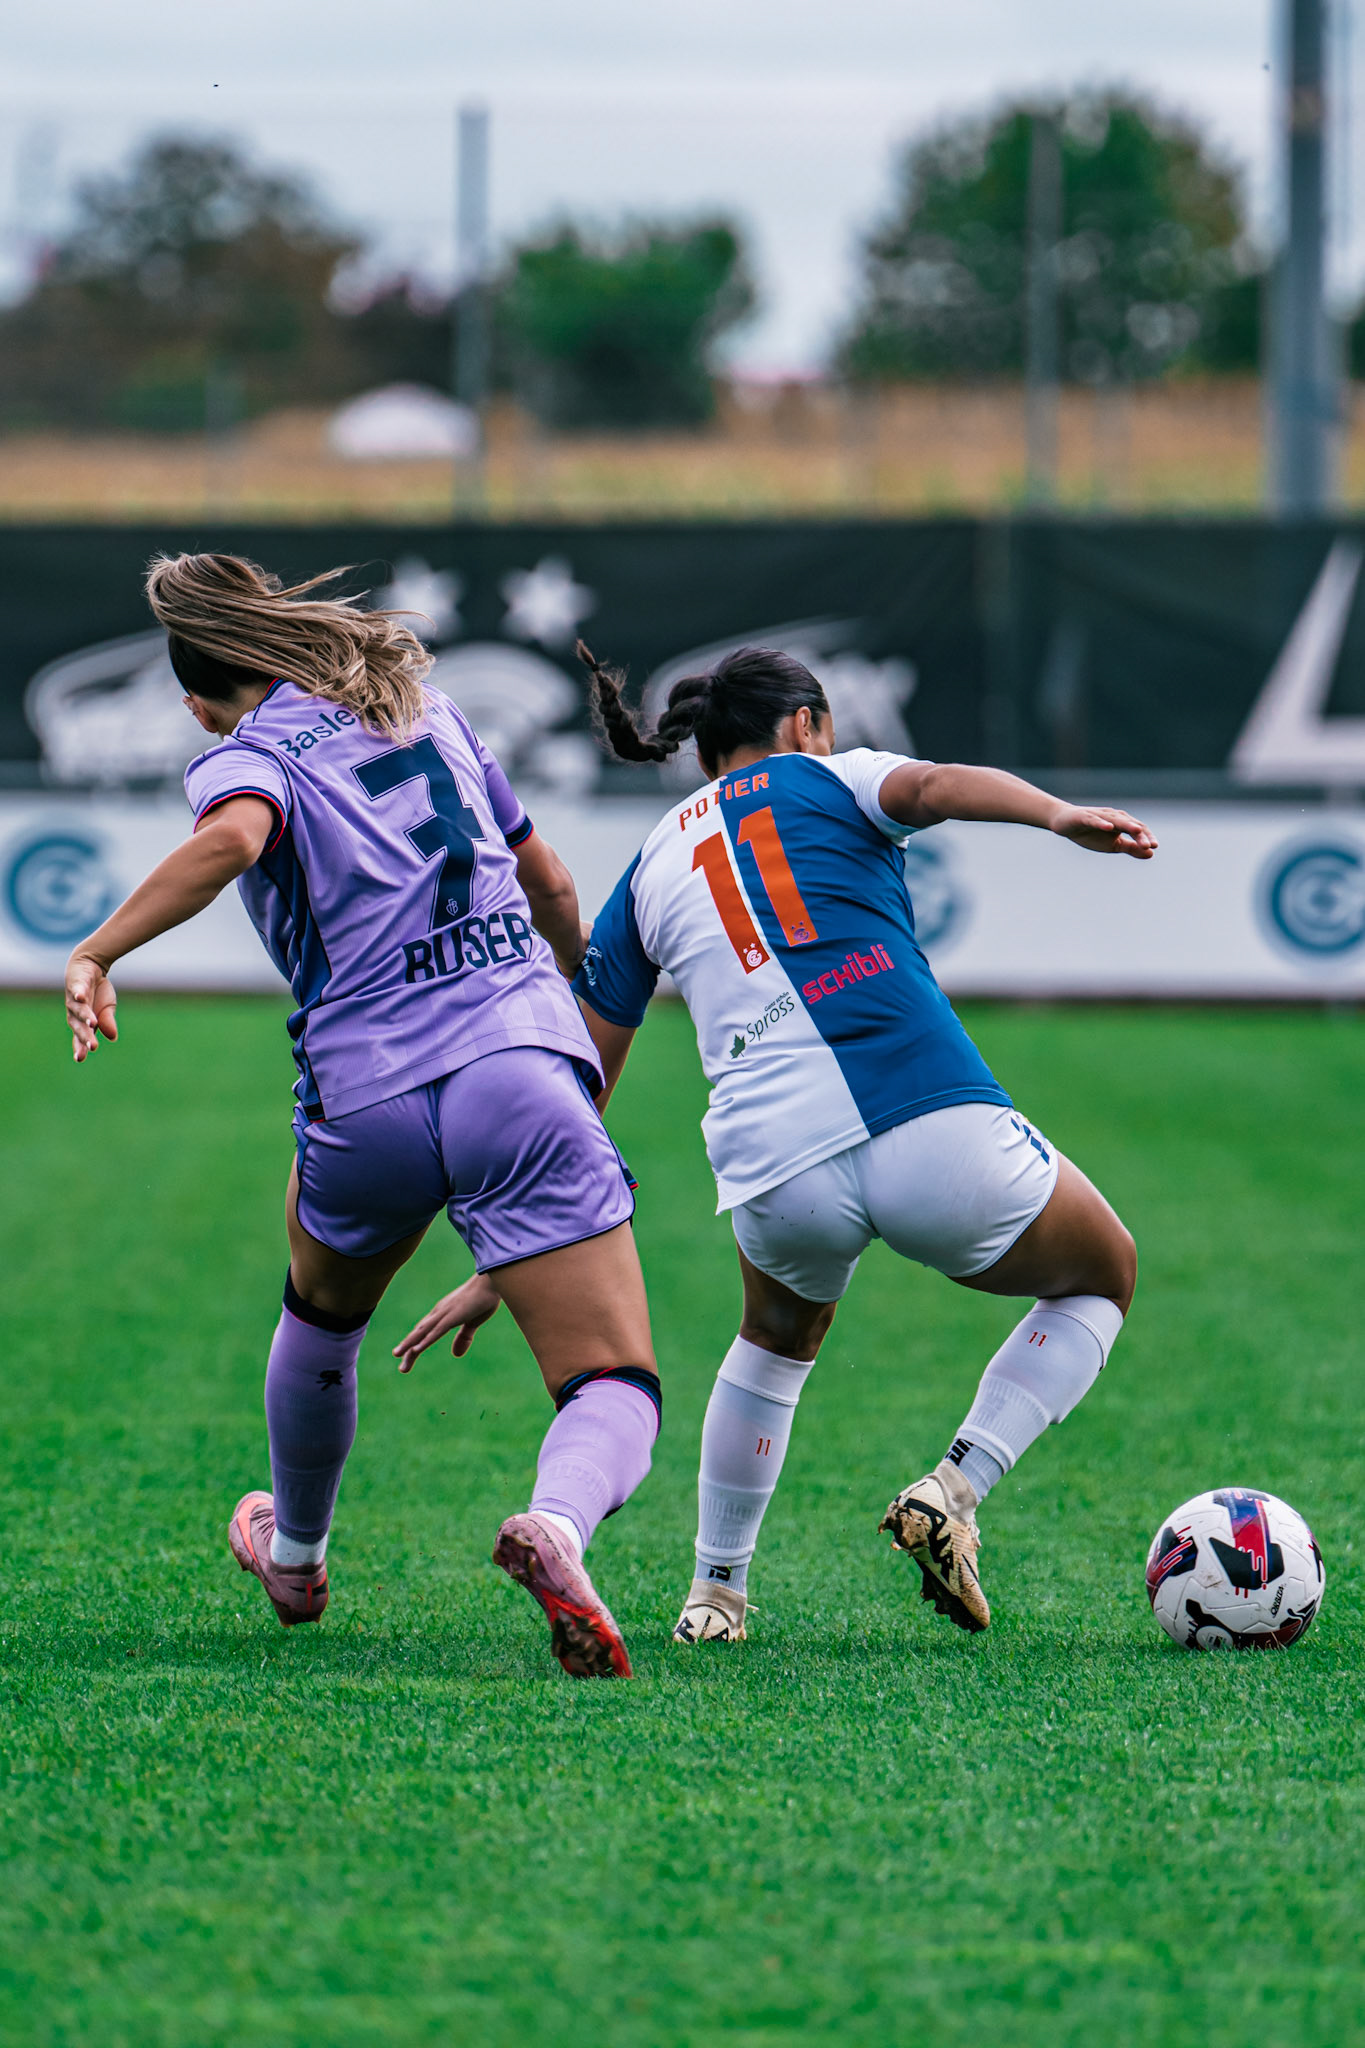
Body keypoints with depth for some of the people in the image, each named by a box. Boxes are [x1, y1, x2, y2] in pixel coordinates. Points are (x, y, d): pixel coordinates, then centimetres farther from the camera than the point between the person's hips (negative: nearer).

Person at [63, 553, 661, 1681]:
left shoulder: (245, 757, 4)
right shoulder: (429, 709, 19)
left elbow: (233, 837, -22)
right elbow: (548, 881, 28)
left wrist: (100, 951, -17)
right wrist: (581, 986, 47)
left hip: (367, 1107, -1)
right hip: (524, 1070, 1)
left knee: (322, 1316, 32)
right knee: (618, 1388, -3)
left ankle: (295, 1554, 51)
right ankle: (558, 1526, -36)